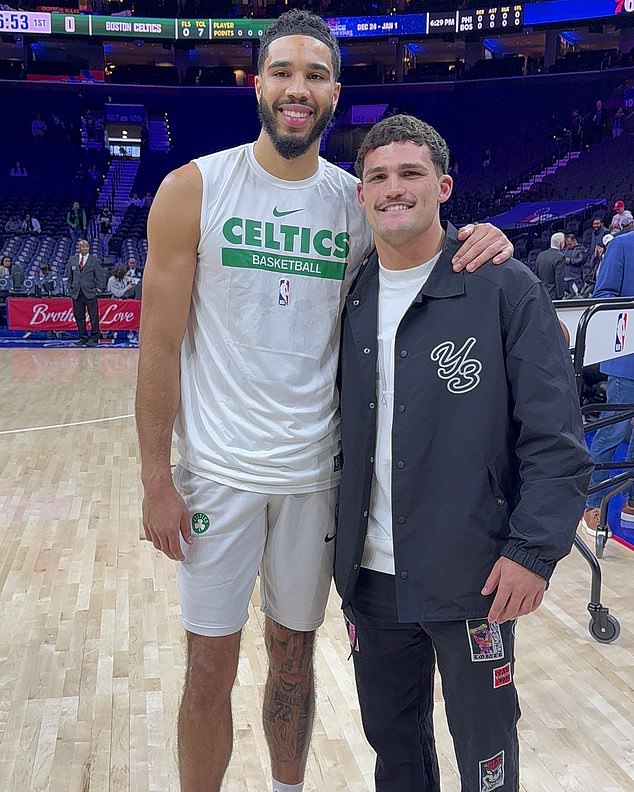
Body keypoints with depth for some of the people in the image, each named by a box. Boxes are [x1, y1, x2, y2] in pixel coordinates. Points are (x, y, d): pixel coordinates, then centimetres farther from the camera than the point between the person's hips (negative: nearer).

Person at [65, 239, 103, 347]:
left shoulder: (94, 260, 2)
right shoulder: (72, 260, 9)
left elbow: (99, 276, 4)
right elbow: (69, 276, 14)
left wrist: (97, 288, -2)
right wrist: (70, 288, 8)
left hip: (90, 293, -3)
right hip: (76, 293, 3)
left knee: (93, 317, -2)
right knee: (79, 317, 6)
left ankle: (94, 339, 7)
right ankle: (83, 338, 15)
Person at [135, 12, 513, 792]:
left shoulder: (358, 201, 2)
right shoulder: (193, 189, -5)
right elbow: (160, 344, -6)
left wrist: (477, 244, -12)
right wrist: (155, 480, -9)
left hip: (315, 471, 2)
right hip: (218, 470, -2)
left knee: (293, 656, 17)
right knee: (209, 670, 8)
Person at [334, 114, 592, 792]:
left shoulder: (505, 289, -9)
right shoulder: (350, 298, 4)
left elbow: (555, 437, -10)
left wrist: (534, 549, -15)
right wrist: (336, 543, 8)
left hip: (472, 578, -4)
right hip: (369, 577, 5)